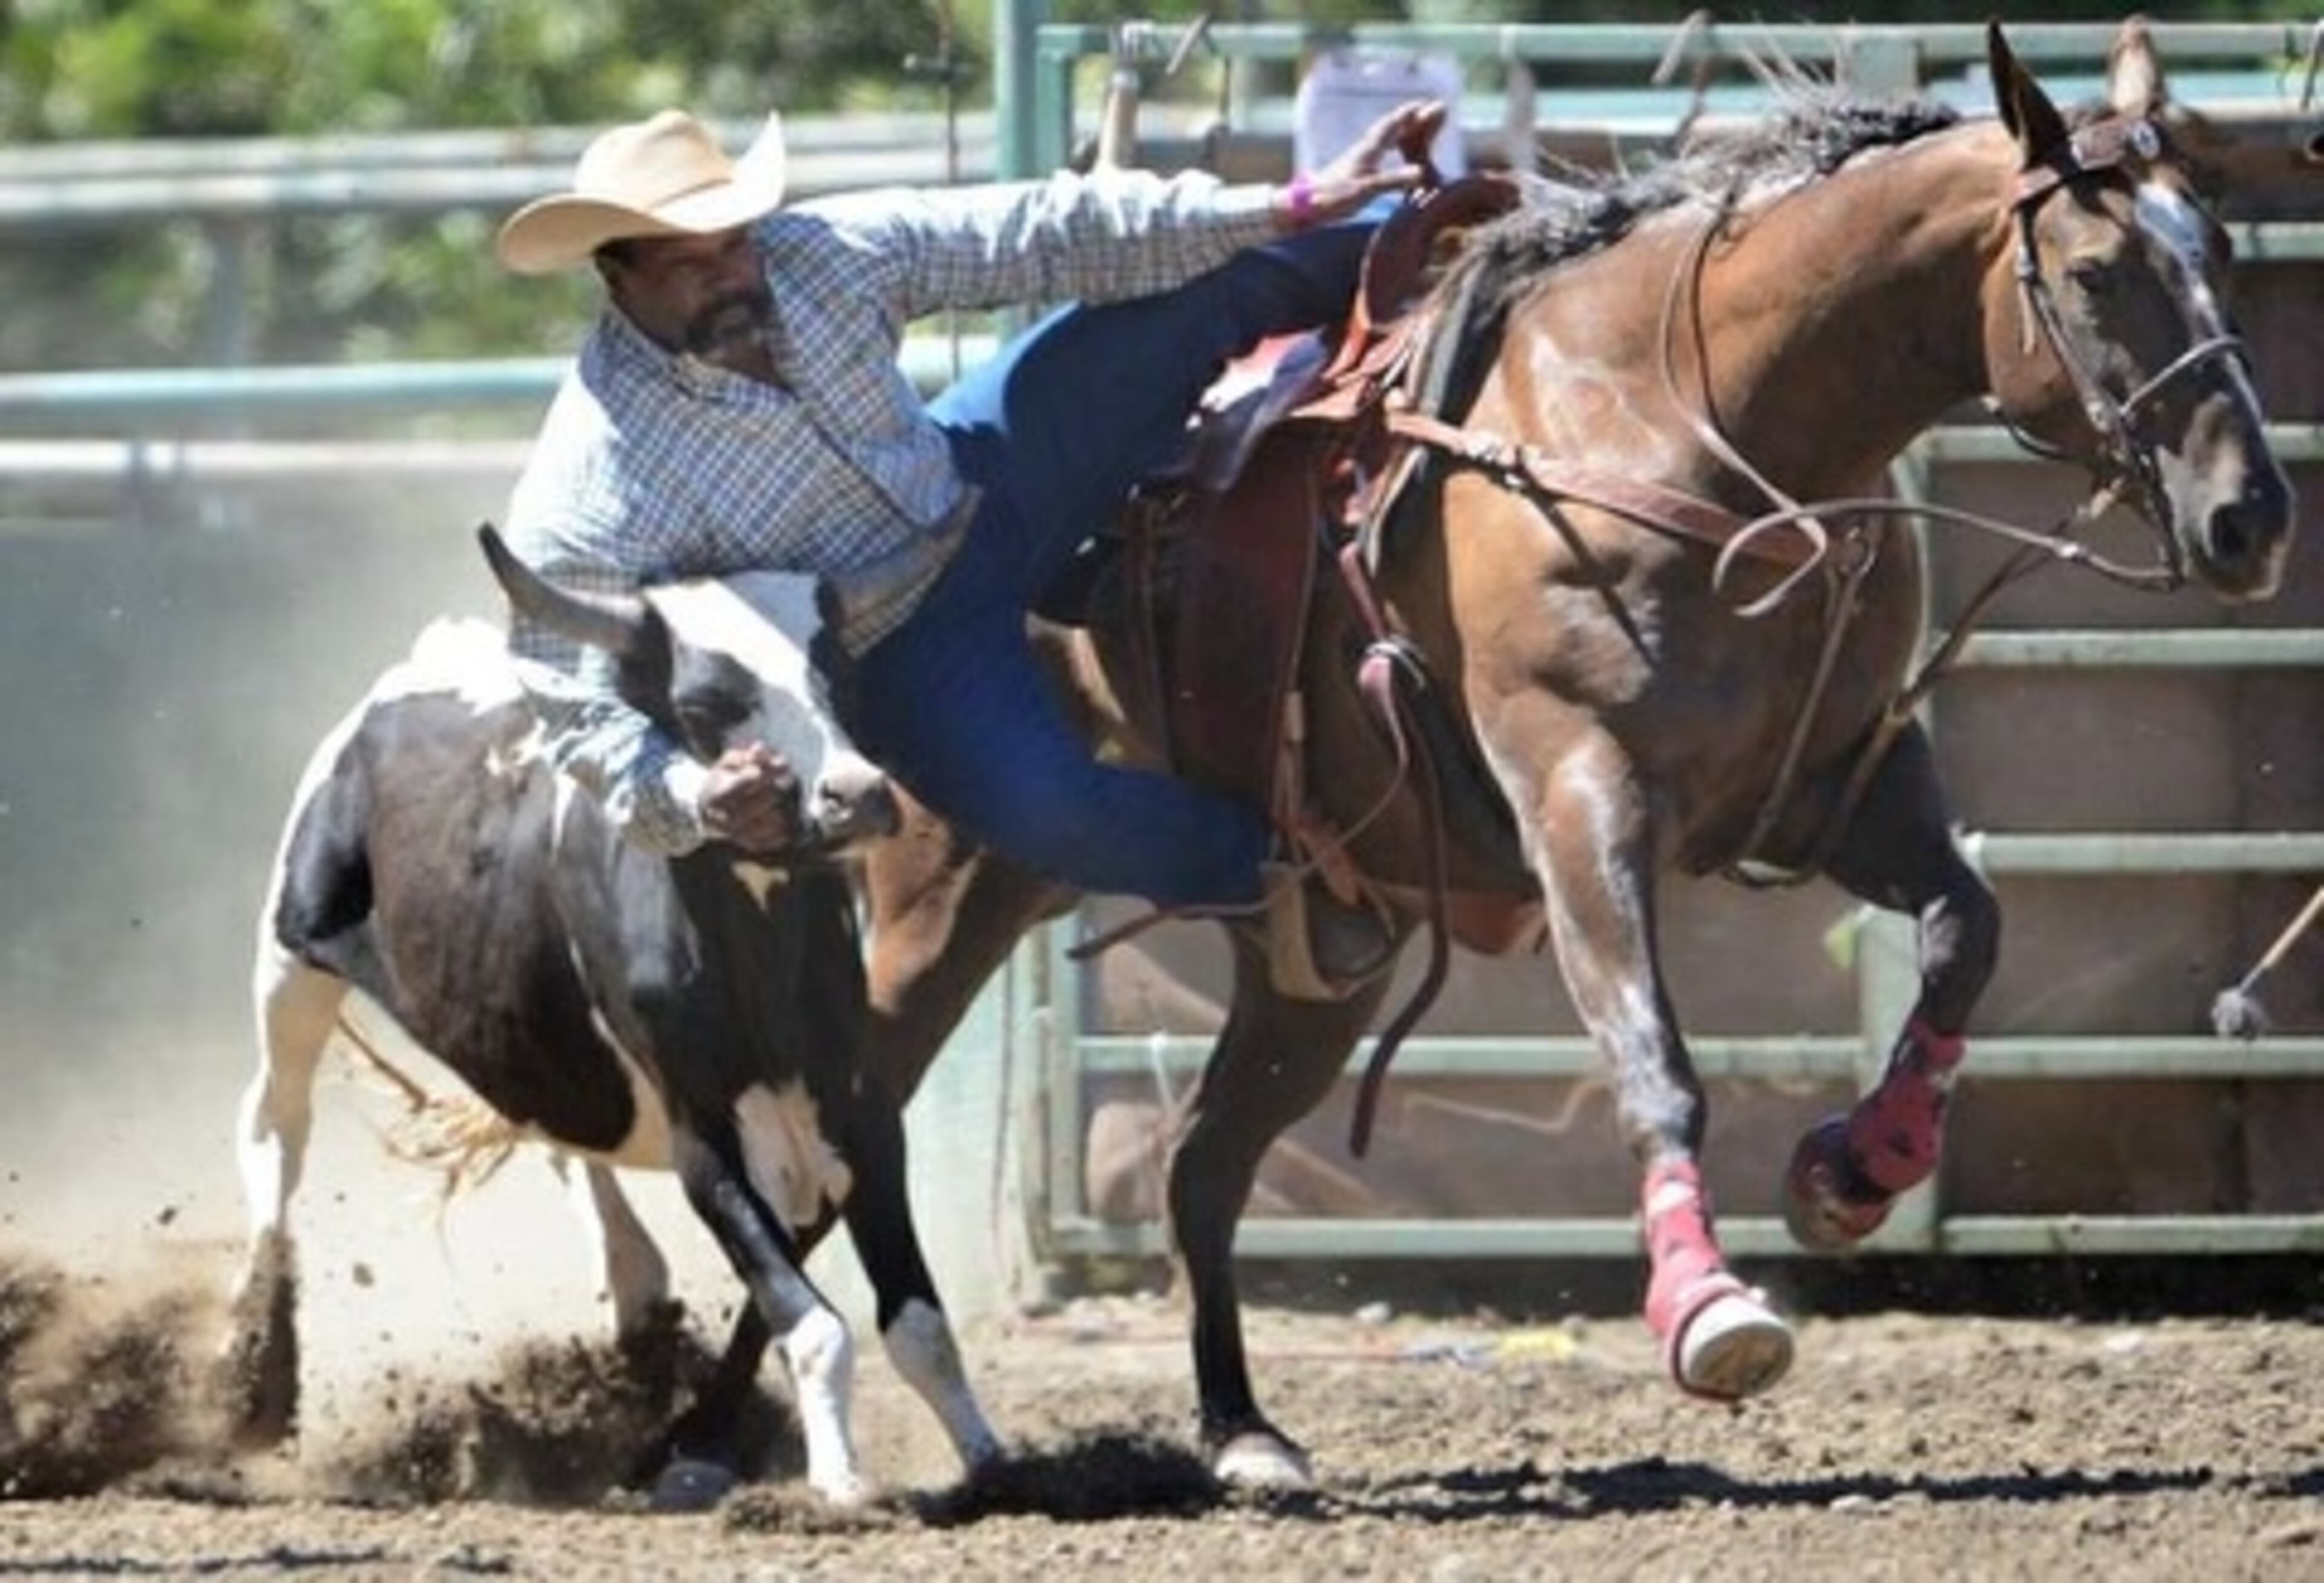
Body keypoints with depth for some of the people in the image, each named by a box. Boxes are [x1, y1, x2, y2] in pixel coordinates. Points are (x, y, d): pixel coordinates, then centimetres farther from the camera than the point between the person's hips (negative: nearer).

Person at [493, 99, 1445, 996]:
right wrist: (698, 801, -49)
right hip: (902, 657, -5)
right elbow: (585, 714, -27)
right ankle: (1274, 874, -1)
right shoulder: (586, 501, -33)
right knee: (1046, 807, -31)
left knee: (1210, 275, -1)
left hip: (976, 480, 5)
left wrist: (1293, 207, -18)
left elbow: (1053, 233, -16)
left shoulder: (821, 255, -20)